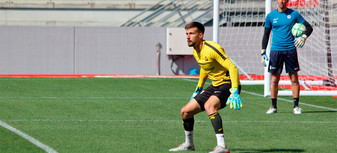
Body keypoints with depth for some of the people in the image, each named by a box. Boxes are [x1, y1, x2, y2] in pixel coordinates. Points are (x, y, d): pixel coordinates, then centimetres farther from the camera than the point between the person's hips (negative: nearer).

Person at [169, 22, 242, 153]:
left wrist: (234, 92, -34)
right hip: (215, 85, 9)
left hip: (228, 84, -9)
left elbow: (232, 68, -26)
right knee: (185, 112, 8)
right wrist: (198, 89, 28)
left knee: (209, 106, -37)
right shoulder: (196, 51, 6)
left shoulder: (211, 49, -23)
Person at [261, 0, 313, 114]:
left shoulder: (294, 14, 3)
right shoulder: (270, 16, 6)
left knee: (294, 78, -1)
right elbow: (266, 35, 11)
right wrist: (263, 52, 4)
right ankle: (273, 106, 9)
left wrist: (304, 37, -11)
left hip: (290, 49, -1)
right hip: (275, 50, 1)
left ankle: (296, 106, 6)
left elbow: (309, 27, 9)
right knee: (274, 79, 0)